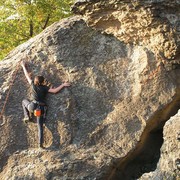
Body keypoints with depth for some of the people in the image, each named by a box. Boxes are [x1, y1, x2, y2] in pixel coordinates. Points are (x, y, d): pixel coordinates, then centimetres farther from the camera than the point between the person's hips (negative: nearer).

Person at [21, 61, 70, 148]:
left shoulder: (33, 85, -1)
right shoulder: (44, 88, -4)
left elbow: (27, 75, 11)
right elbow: (54, 90, -12)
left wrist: (23, 66, 23)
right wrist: (63, 85, -4)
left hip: (33, 106, 0)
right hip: (41, 108, 0)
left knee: (24, 101, 33)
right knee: (40, 126, 9)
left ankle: (27, 116, 23)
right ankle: (40, 143, 1)